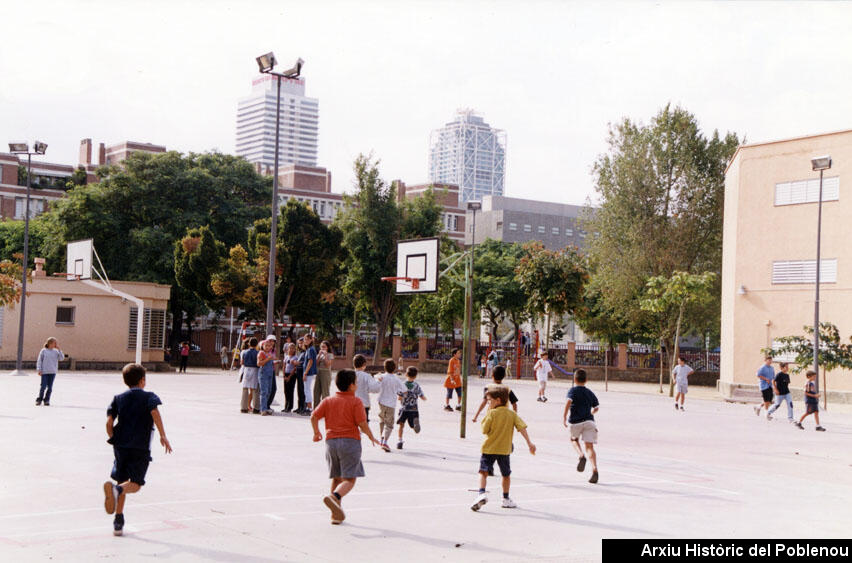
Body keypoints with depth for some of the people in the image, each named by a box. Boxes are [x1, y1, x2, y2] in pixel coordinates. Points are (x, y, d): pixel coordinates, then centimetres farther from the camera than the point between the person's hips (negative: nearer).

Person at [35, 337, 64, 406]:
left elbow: (61, 358, -3)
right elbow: (39, 361, 2)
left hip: (52, 372, 3)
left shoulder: (56, 351, 8)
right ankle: (39, 399, 11)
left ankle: (46, 400, 12)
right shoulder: (43, 351, 1)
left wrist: (58, 349, -5)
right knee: (43, 386, -5)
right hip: (44, 372, -3)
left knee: (50, 387, 3)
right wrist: (39, 370, -6)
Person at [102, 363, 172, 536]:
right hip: (141, 447, -4)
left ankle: (118, 521, 10)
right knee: (135, 484, 0)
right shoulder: (149, 397, 3)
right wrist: (163, 436, -15)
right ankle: (116, 489, -33)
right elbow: (155, 413, -16)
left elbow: (109, 422, 2)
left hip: (121, 446, 4)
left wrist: (114, 439, 17)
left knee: (122, 481, 14)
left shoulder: (118, 399, 11)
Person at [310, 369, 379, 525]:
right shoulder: (356, 402, -4)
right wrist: (371, 437, 7)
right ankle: (334, 497, -32)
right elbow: (362, 424, -10)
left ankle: (336, 514, 15)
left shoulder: (328, 401, 9)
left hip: (331, 441, 5)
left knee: (337, 478, 16)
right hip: (350, 441, -5)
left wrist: (316, 433, 19)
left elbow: (314, 416, 3)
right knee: (350, 479, -4)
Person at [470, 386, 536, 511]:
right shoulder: (512, 414, 3)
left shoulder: (491, 413, -8)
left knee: (483, 471, -5)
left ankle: (481, 493, -27)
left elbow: (484, 430, -7)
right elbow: (522, 428, -4)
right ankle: (506, 499, 26)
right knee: (506, 474, 18)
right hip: (505, 449, 3)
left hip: (489, 449, -3)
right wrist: (529, 443, -6)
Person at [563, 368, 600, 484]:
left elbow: (569, 401, -16)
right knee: (589, 446, -2)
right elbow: (596, 407, 24)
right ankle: (594, 470, -20)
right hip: (589, 421, 3)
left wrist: (564, 416, -17)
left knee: (574, 440, 25)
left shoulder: (573, 390, 2)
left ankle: (581, 456, -4)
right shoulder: (589, 393, 17)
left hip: (576, 421, -3)